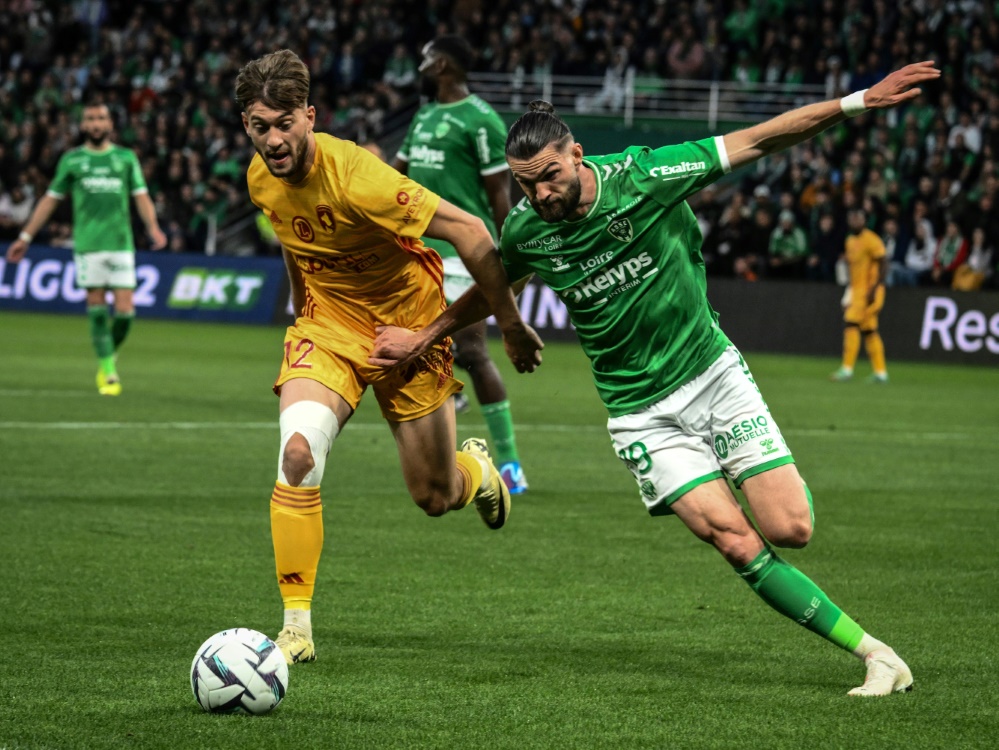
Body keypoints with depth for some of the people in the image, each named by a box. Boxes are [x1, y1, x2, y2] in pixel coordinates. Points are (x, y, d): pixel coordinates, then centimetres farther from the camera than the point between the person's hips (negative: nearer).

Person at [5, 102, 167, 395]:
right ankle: (107, 371, 2)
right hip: (87, 246, 0)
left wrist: (153, 227, -12)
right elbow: (50, 200, 14)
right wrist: (25, 237, 12)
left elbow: (141, 196, 6)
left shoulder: (126, 157, 11)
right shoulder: (71, 160, 10)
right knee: (96, 306, -5)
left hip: (121, 244, 0)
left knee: (125, 310, -6)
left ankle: (110, 355, 21)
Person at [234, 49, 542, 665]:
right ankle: (297, 625, -18)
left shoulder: (354, 177, -30)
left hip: (408, 327, -4)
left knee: (435, 499, 7)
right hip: (328, 323, 4)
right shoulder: (260, 179, -8)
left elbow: (470, 232, -25)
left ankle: (479, 470, 47)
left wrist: (510, 324, -18)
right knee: (296, 452, -25)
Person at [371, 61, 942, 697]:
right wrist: (423, 337, 18)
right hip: (641, 411, 1)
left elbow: (758, 142, -12)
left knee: (791, 529, -10)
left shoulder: (646, 176, -15)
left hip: (713, 372, -1)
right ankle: (871, 652, -6)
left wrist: (861, 101, -18)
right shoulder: (526, 230, -7)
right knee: (739, 543, -15)